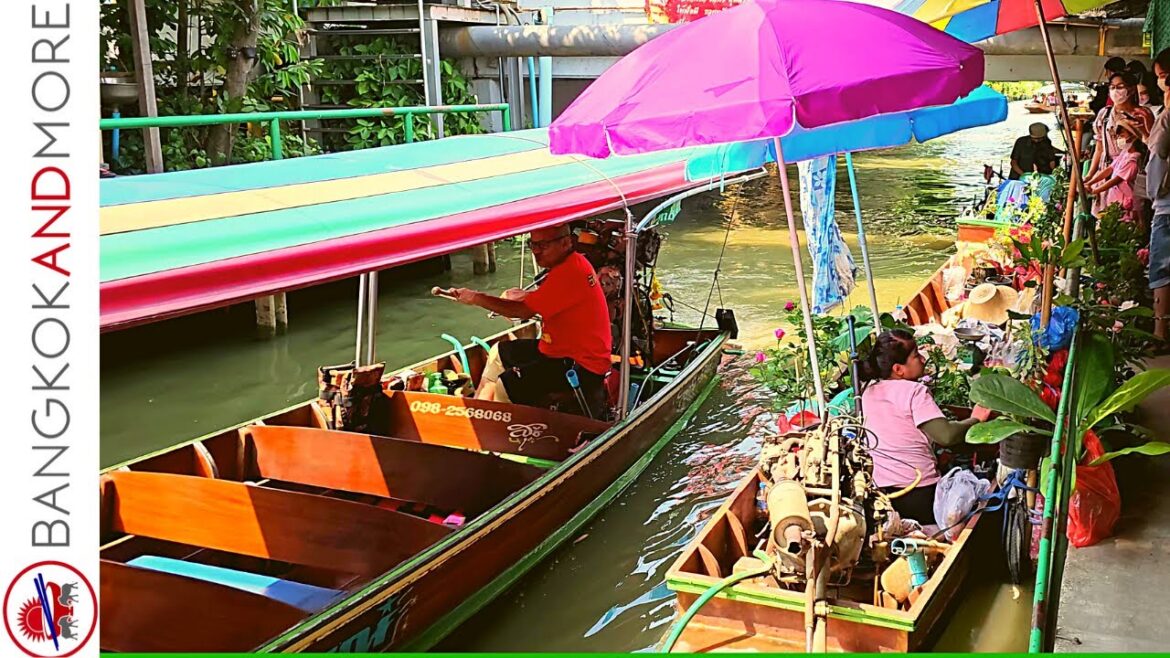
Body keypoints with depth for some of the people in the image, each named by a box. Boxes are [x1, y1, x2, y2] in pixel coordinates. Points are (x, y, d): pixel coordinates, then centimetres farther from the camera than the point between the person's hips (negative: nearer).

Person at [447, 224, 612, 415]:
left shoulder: (570, 271, -25)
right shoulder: (569, 264, 7)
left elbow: (524, 311, -24)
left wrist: (476, 298, -16)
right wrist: (525, 297, -4)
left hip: (580, 366, -11)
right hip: (561, 348, 11)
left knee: (505, 386, -18)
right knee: (500, 353, 20)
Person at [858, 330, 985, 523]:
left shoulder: (868, 389, 5)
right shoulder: (915, 391, -14)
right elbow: (947, 435, -23)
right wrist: (976, 419, -7)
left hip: (880, 490, 7)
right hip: (919, 495, -6)